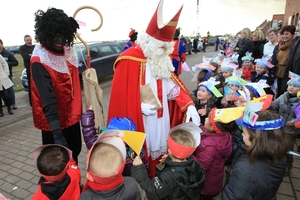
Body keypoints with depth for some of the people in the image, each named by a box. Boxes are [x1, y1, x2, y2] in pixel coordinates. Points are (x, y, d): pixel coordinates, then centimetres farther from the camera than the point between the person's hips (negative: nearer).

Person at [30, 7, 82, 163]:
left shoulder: (68, 52, 0)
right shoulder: (39, 62, -21)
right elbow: (48, 99, -30)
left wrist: (77, 110, 13)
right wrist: (57, 132, -36)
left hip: (71, 115, 7)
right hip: (53, 121, -7)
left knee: (74, 153, 22)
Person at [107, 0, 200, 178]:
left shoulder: (163, 59, 5)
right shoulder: (129, 60, -17)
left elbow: (173, 85, 5)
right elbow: (120, 96, -14)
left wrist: (189, 105, -7)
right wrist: (140, 106, -26)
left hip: (162, 121, 7)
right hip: (140, 124, -6)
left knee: (161, 151, 19)